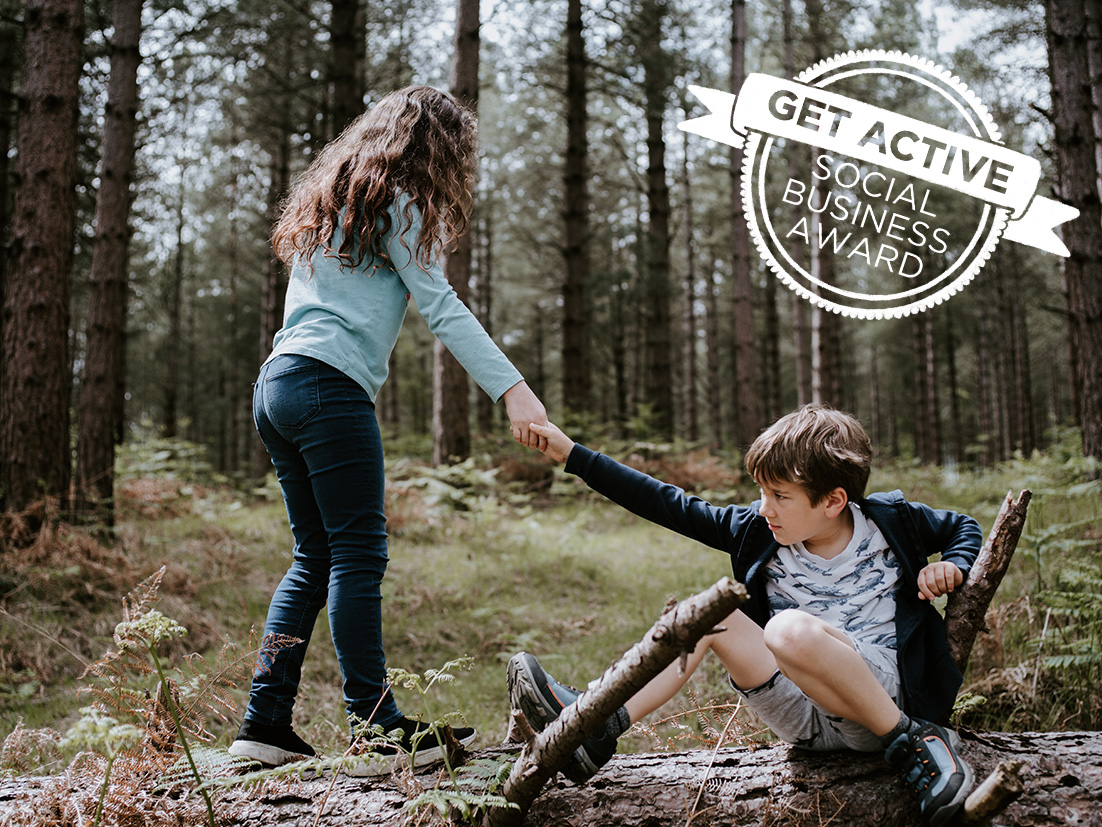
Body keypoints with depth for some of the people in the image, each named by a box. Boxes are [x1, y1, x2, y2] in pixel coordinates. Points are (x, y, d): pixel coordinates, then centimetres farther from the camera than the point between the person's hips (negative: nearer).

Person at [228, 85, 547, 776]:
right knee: (359, 554, -8)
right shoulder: (394, 202, 0)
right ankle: (377, 730, -6)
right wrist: (514, 390, -15)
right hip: (329, 385, -9)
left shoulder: (332, 199, 27)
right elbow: (443, 308, -9)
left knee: (317, 555, 11)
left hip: (275, 385, 9)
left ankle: (265, 723, 11)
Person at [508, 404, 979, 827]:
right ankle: (597, 728, -13)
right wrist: (572, 455, 2)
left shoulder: (890, 520, -2)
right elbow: (671, 507, 4)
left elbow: (964, 528, 16)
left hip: (887, 691, -4)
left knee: (790, 630, -33)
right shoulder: (758, 530, 3)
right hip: (804, 715, 4)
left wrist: (952, 567, -7)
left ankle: (912, 741, -19)